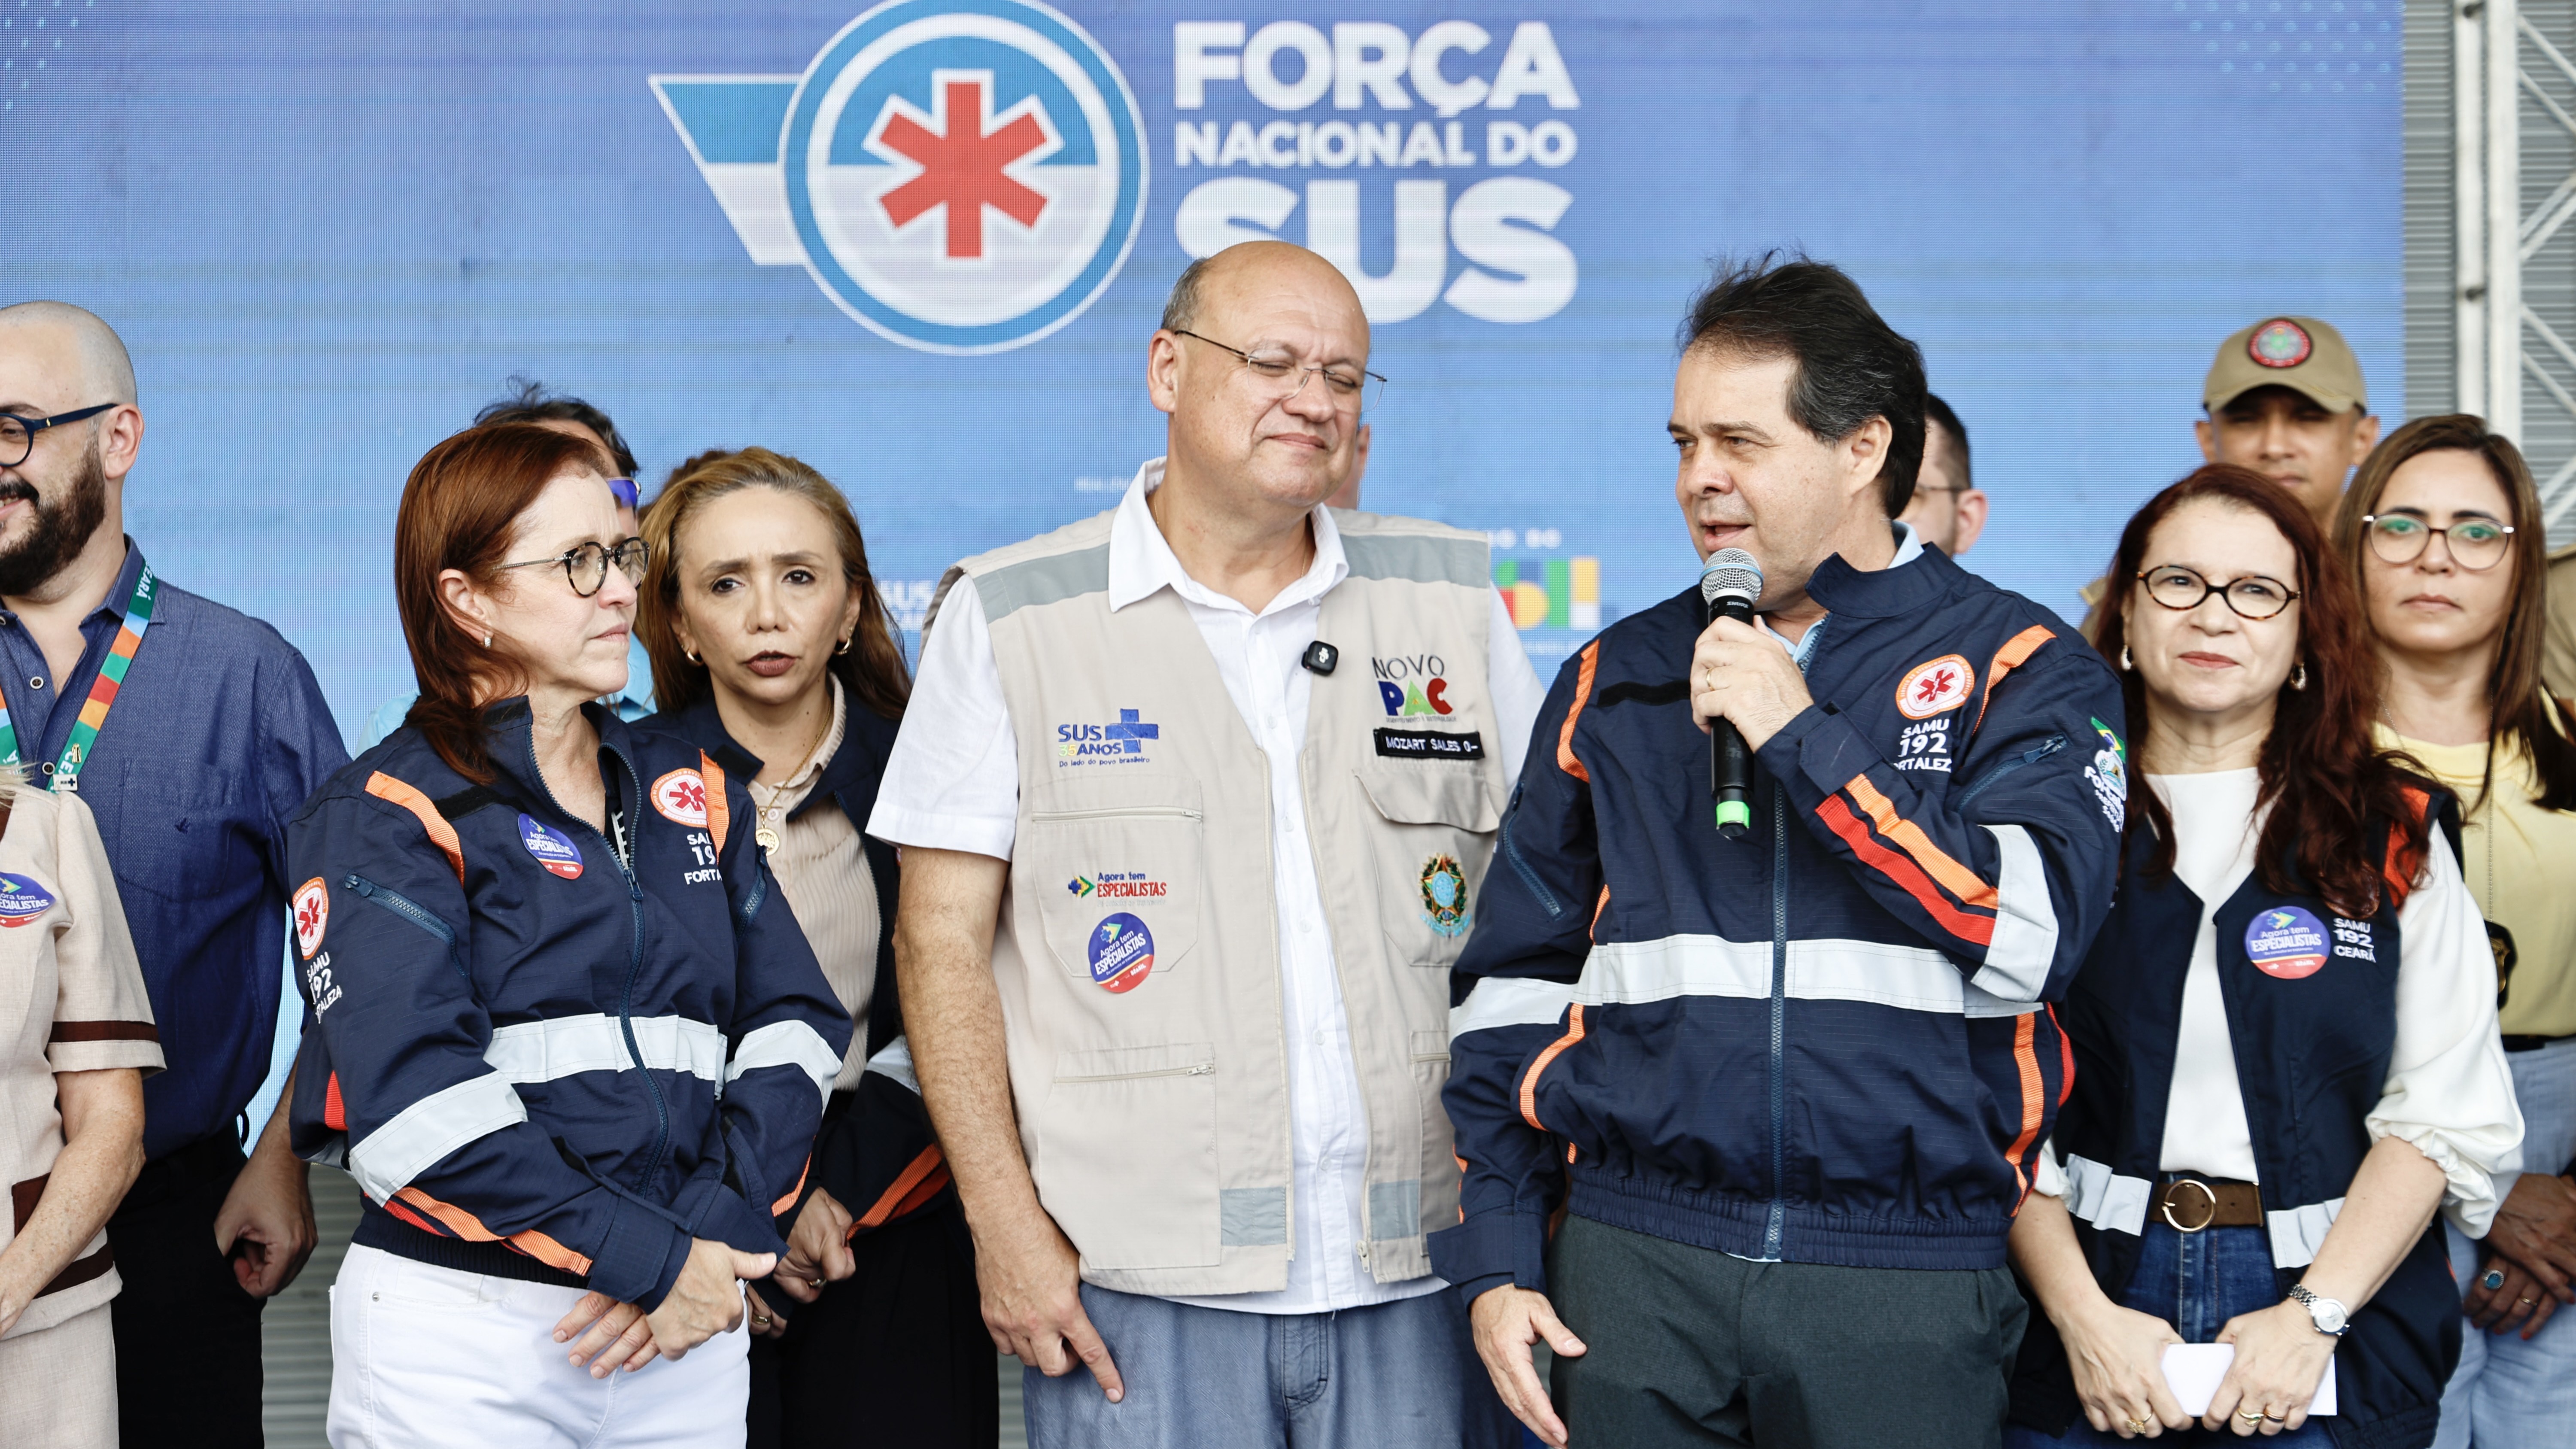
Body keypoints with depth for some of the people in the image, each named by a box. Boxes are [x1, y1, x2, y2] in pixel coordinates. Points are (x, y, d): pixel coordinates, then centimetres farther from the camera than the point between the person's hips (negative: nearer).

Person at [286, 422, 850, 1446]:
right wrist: (650, 1261, -17)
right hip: (463, 1338, -5)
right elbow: (418, 1111, -15)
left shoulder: (694, 795, 13)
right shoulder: (382, 820, -4)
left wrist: (715, 1231, -11)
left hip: (688, 1330, 5)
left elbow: (794, 1019, 5)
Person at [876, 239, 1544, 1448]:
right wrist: (1005, 1224, -7)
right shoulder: (1009, 616, 2)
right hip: (1137, 1292, -2)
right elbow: (941, 939, 0)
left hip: (1419, 1279, 2)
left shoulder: (1451, 594, 9)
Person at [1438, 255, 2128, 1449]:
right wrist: (1497, 1255, 7)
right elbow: (1516, 978, 14)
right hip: (1636, 1267, 3)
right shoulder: (1617, 681, 11)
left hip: (1908, 1282, -2)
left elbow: (2036, 933, -13)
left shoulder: (2021, 668, 2)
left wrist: (1805, 739, -12)